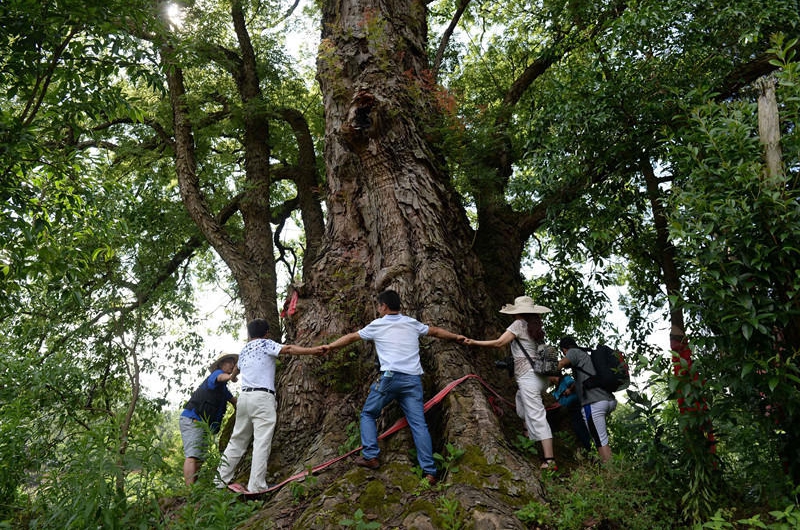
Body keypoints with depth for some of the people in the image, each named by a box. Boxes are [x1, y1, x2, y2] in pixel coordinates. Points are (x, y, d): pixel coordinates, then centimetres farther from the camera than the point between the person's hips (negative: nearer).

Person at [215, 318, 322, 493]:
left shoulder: (243, 350, 22)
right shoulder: (265, 344, 3)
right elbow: (288, 349, -11)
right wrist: (312, 351, -14)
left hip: (245, 396, 7)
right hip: (262, 397, -7)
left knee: (238, 439, 15)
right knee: (262, 443, -9)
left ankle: (221, 478, 19)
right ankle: (256, 486, -14)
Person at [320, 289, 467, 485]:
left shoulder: (377, 325, 9)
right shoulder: (412, 323, 17)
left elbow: (351, 337, 21)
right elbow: (435, 331, 31)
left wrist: (330, 346, 35)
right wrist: (456, 337, 48)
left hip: (390, 377, -3)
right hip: (413, 379, 3)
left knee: (368, 414, 15)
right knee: (418, 423, 1)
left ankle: (370, 456, 3)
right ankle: (429, 471, -4)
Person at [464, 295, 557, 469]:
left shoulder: (519, 324, -5)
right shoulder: (535, 327, 15)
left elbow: (498, 343, -10)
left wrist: (475, 342, -3)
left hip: (528, 376, -8)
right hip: (542, 376, 9)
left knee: (537, 417, -10)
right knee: (521, 398, 31)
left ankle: (549, 460, -15)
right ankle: (530, 436, 23)